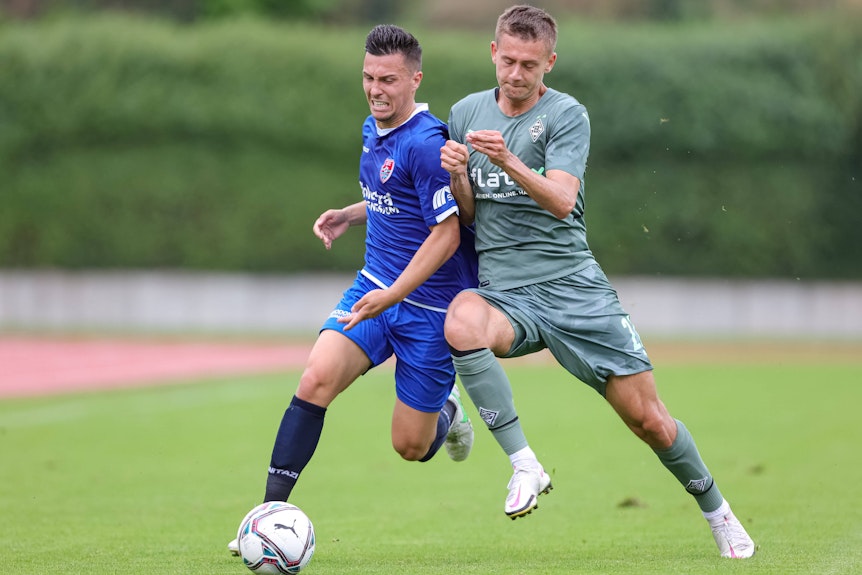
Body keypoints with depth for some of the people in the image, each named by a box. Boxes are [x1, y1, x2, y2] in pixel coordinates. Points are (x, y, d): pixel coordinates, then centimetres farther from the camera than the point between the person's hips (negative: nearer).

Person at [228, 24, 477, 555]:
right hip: (375, 287, 6)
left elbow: (447, 232, -20)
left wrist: (390, 296, -25)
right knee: (316, 378, -18)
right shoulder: (373, 131, 8)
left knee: (410, 446, 1)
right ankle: (271, 512, -16)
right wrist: (351, 214, 9)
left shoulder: (426, 142, -19)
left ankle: (446, 412, 37)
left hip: (429, 306, -6)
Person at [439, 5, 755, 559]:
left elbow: (562, 201, -17)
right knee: (461, 323, -36)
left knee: (648, 418, -2)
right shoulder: (466, 113, 10)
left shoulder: (567, 114, -2)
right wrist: (456, 176, -7)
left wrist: (507, 161, -32)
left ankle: (717, 511, 25)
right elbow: (468, 215, 14)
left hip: (573, 284, -2)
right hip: (503, 291, 2)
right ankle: (525, 466, -28)